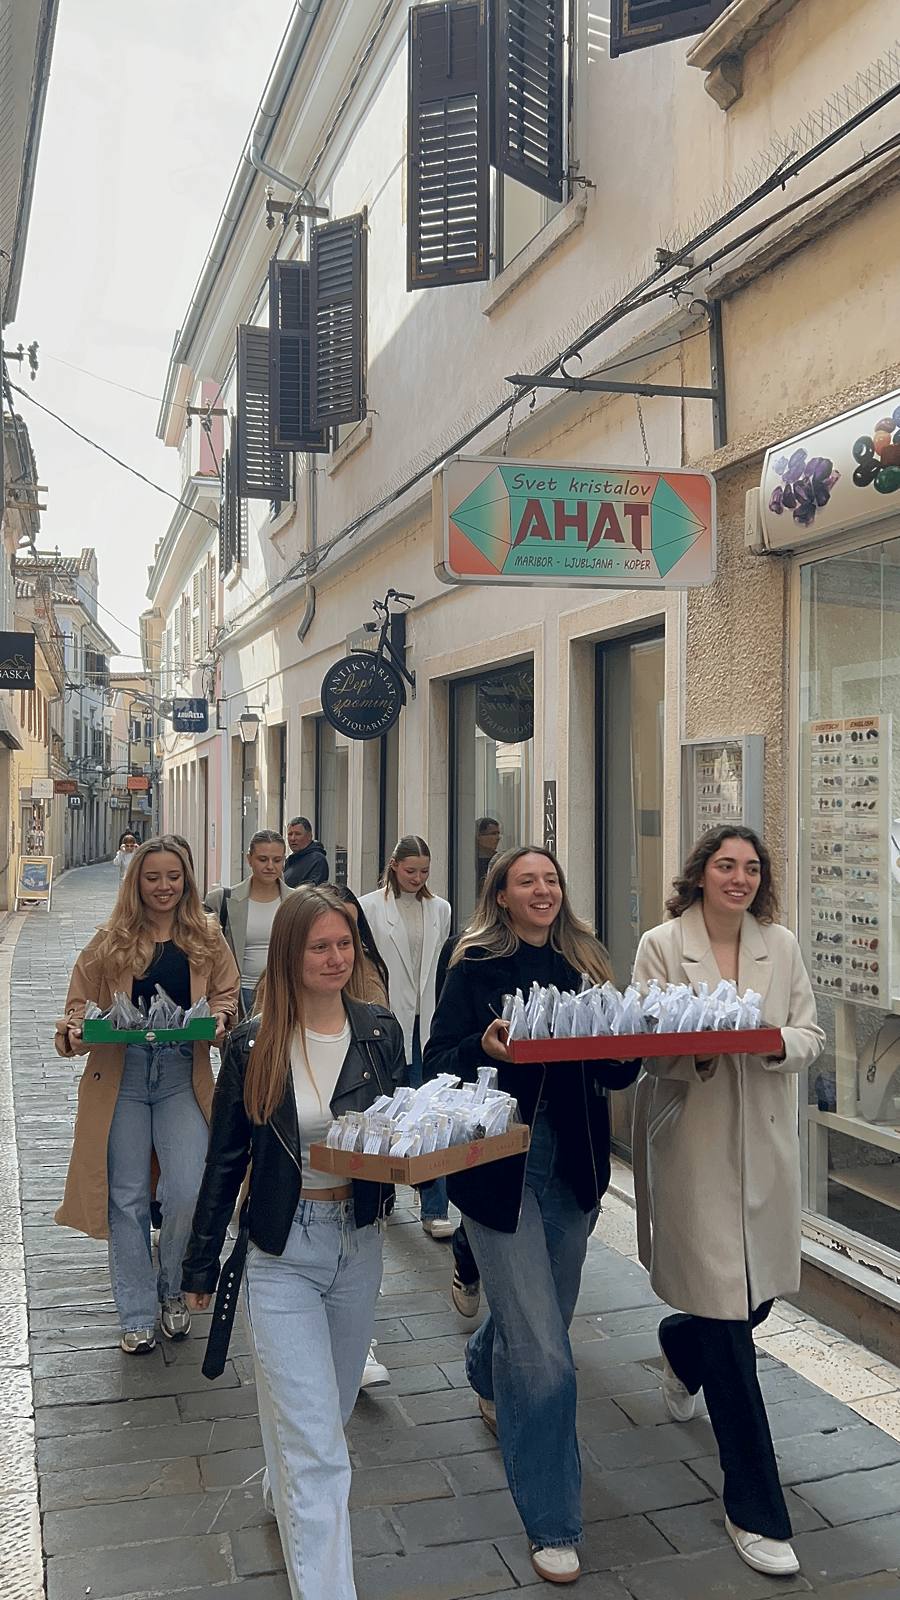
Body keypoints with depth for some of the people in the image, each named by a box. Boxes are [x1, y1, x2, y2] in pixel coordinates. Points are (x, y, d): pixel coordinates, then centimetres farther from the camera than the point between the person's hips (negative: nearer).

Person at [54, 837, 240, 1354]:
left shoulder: (206, 937, 5)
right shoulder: (111, 941, 4)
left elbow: (227, 993, 11)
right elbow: (81, 1001, 7)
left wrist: (219, 1018, -11)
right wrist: (75, 1031, -14)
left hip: (183, 1075, 0)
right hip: (120, 1076, 0)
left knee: (188, 1194, -7)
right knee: (127, 1198, 6)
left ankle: (172, 1288, 22)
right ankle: (138, 1316, 21)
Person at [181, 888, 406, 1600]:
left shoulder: (380, 1031, -4)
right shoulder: (253, 1045, -10)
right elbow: (226, 1160, -2)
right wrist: (202, 1262, 4)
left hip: (359, 1246, 4)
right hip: (283, 1254, -4)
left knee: (333, 1408, 25)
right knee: (315, 1445, -5)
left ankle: (286, 1496, 54)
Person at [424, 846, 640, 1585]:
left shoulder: (585, 965, 6)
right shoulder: (477, 967, -5)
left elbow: (615, 1072, 9)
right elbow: (438, 1062, -8)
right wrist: (484, 1046, -27)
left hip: (573, 1166, 5)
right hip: (500, 1168, -5)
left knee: (543, 1315, 22)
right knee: (544, 1355, -6)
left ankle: (491, 1381, 56)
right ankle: (552, 1524, 12)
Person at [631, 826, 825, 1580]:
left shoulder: (782, 945, 4)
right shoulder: (662, 945, -6)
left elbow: (811, 1036, 4)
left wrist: (778, 1044, -18)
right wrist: (696, 1053, -27)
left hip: (766, 1144, 4)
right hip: (695, 1144, -4)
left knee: (758, 1295, 15)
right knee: (726, 1314, -1)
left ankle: (680, 1347, 53)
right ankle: (756, 1511, 13)